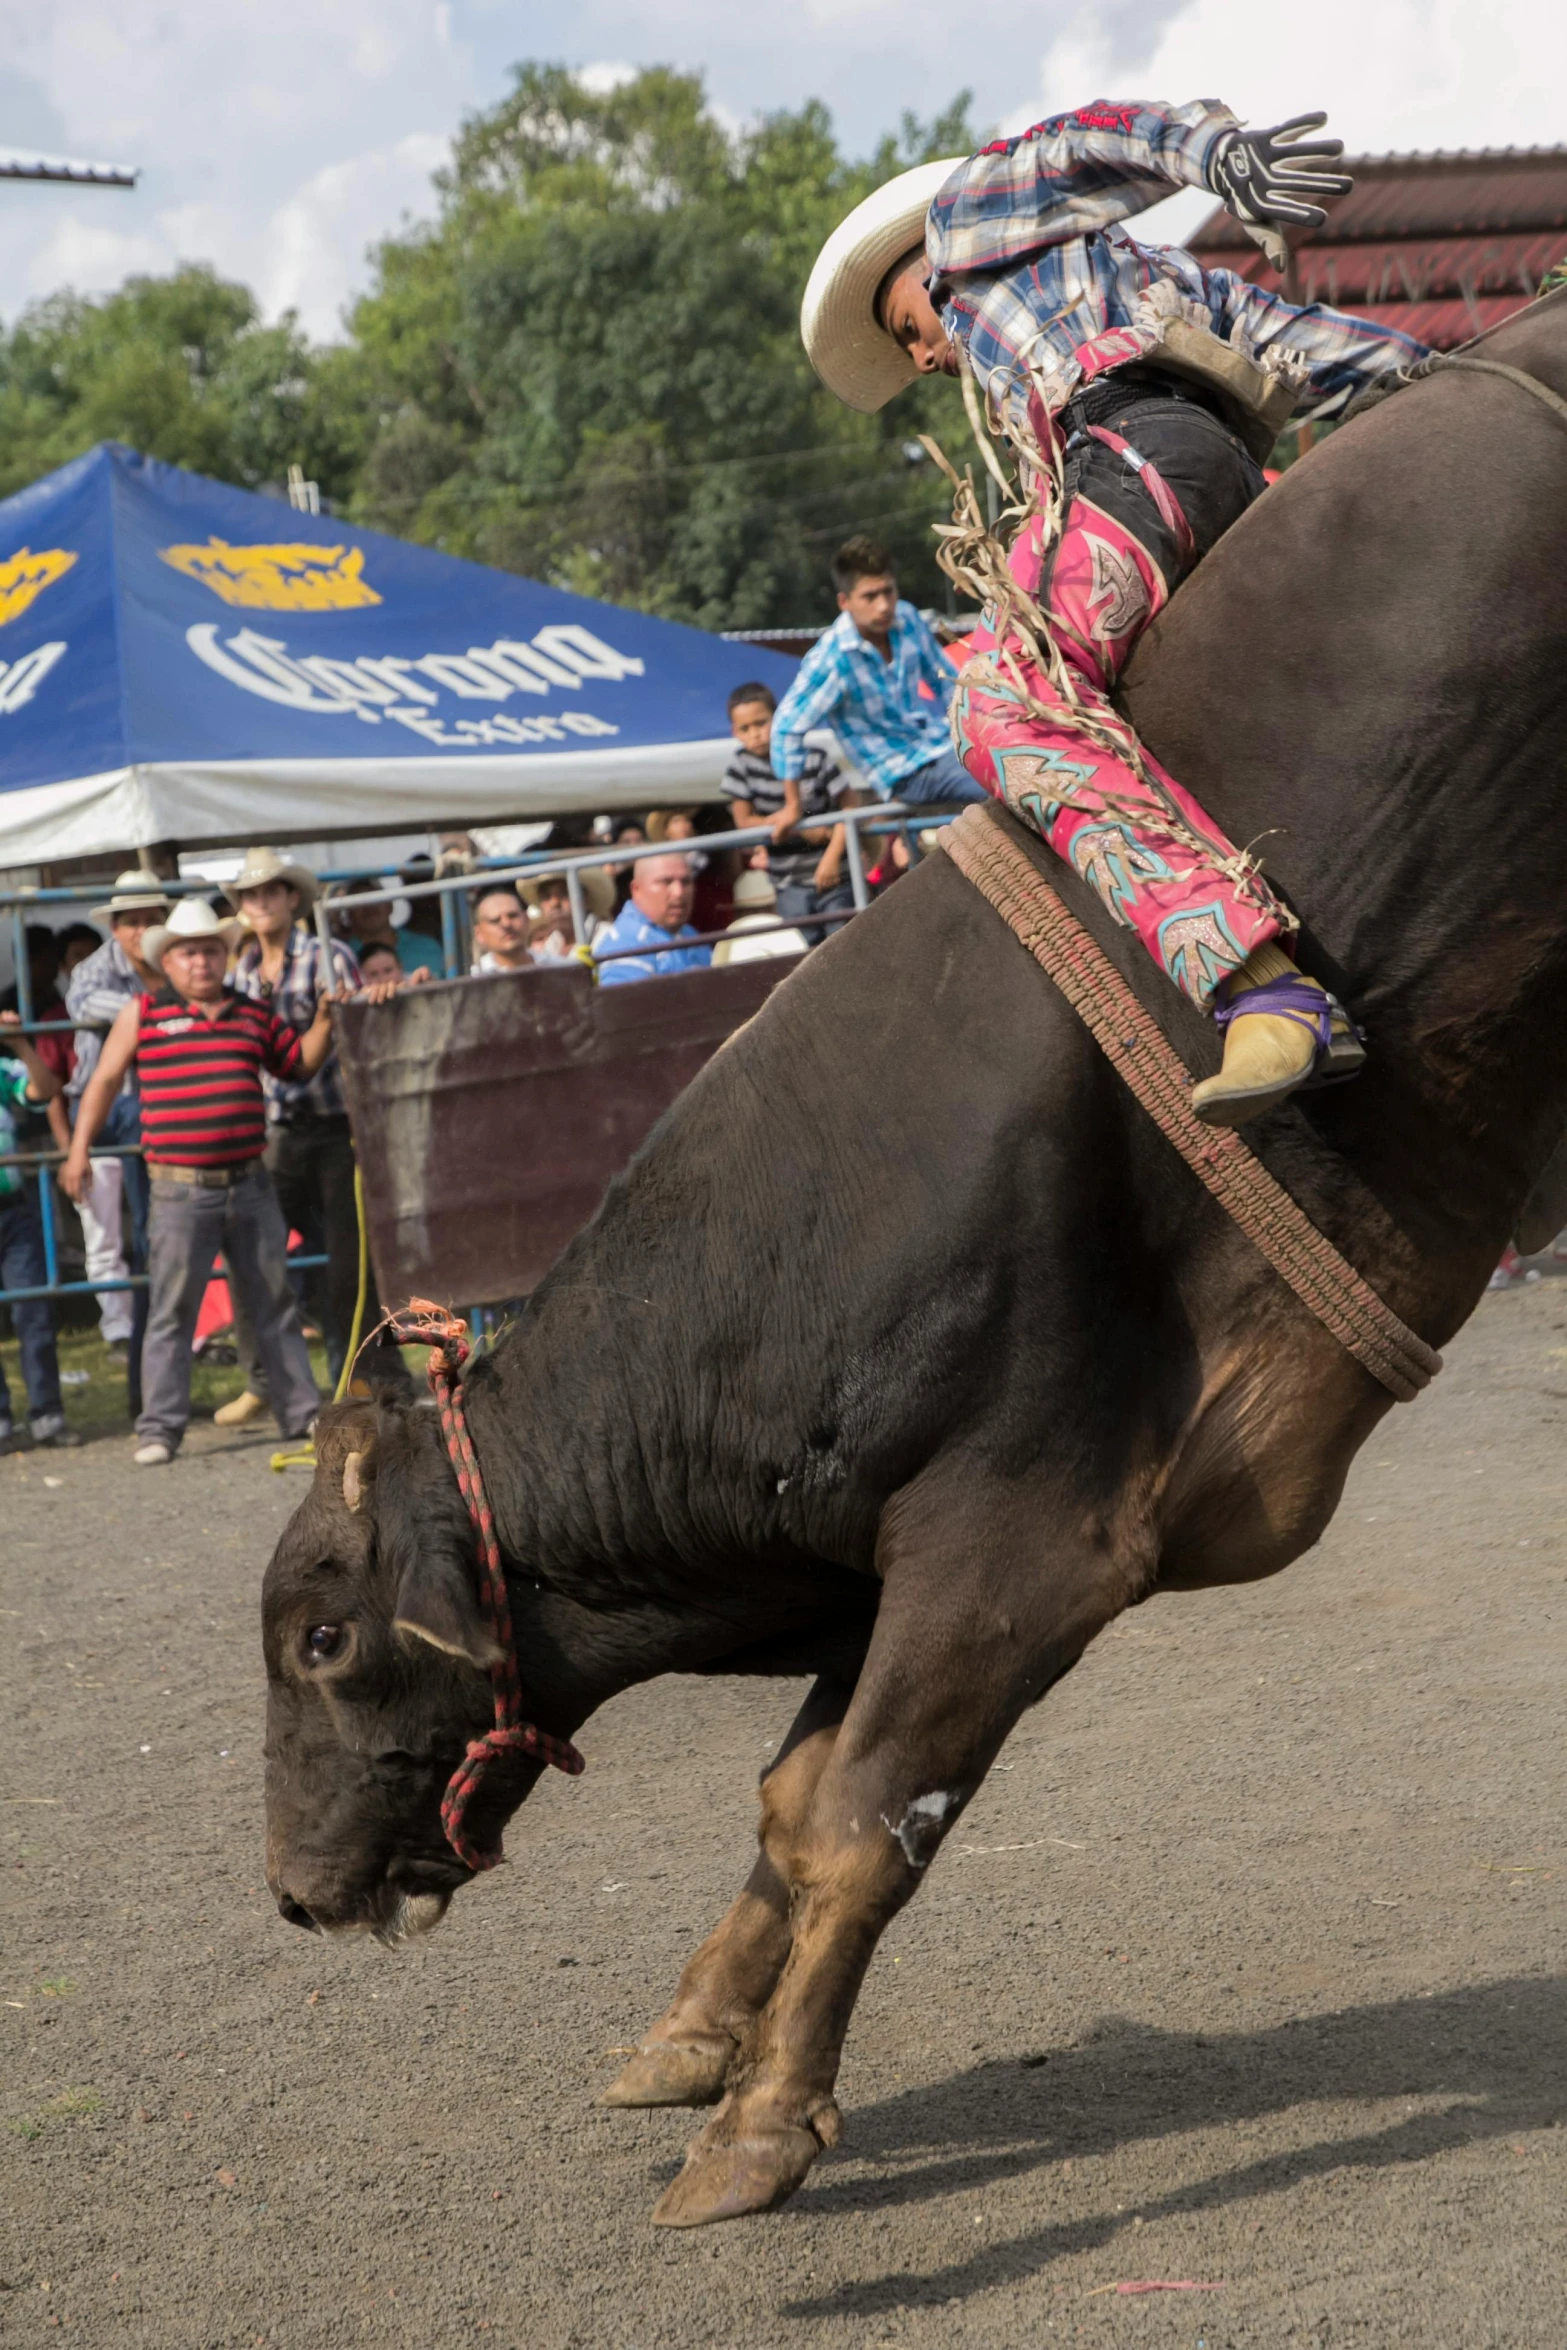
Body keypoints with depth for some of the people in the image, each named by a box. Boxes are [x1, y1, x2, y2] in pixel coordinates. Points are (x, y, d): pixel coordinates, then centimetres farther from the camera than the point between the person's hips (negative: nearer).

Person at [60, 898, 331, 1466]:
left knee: (275, 1302, 10)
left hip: (250, 1185, 4)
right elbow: (105, 1081, 6)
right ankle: (159, 1429, 0)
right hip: (180, 1190, -4)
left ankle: (300, 1412, 19)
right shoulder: (143, 1013, 2)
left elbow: (300, 1063, 23)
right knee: (171, 1310, -4)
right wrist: (79, 1150, 3)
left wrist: (324, 1021, 6)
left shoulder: (253, 1013, 11)